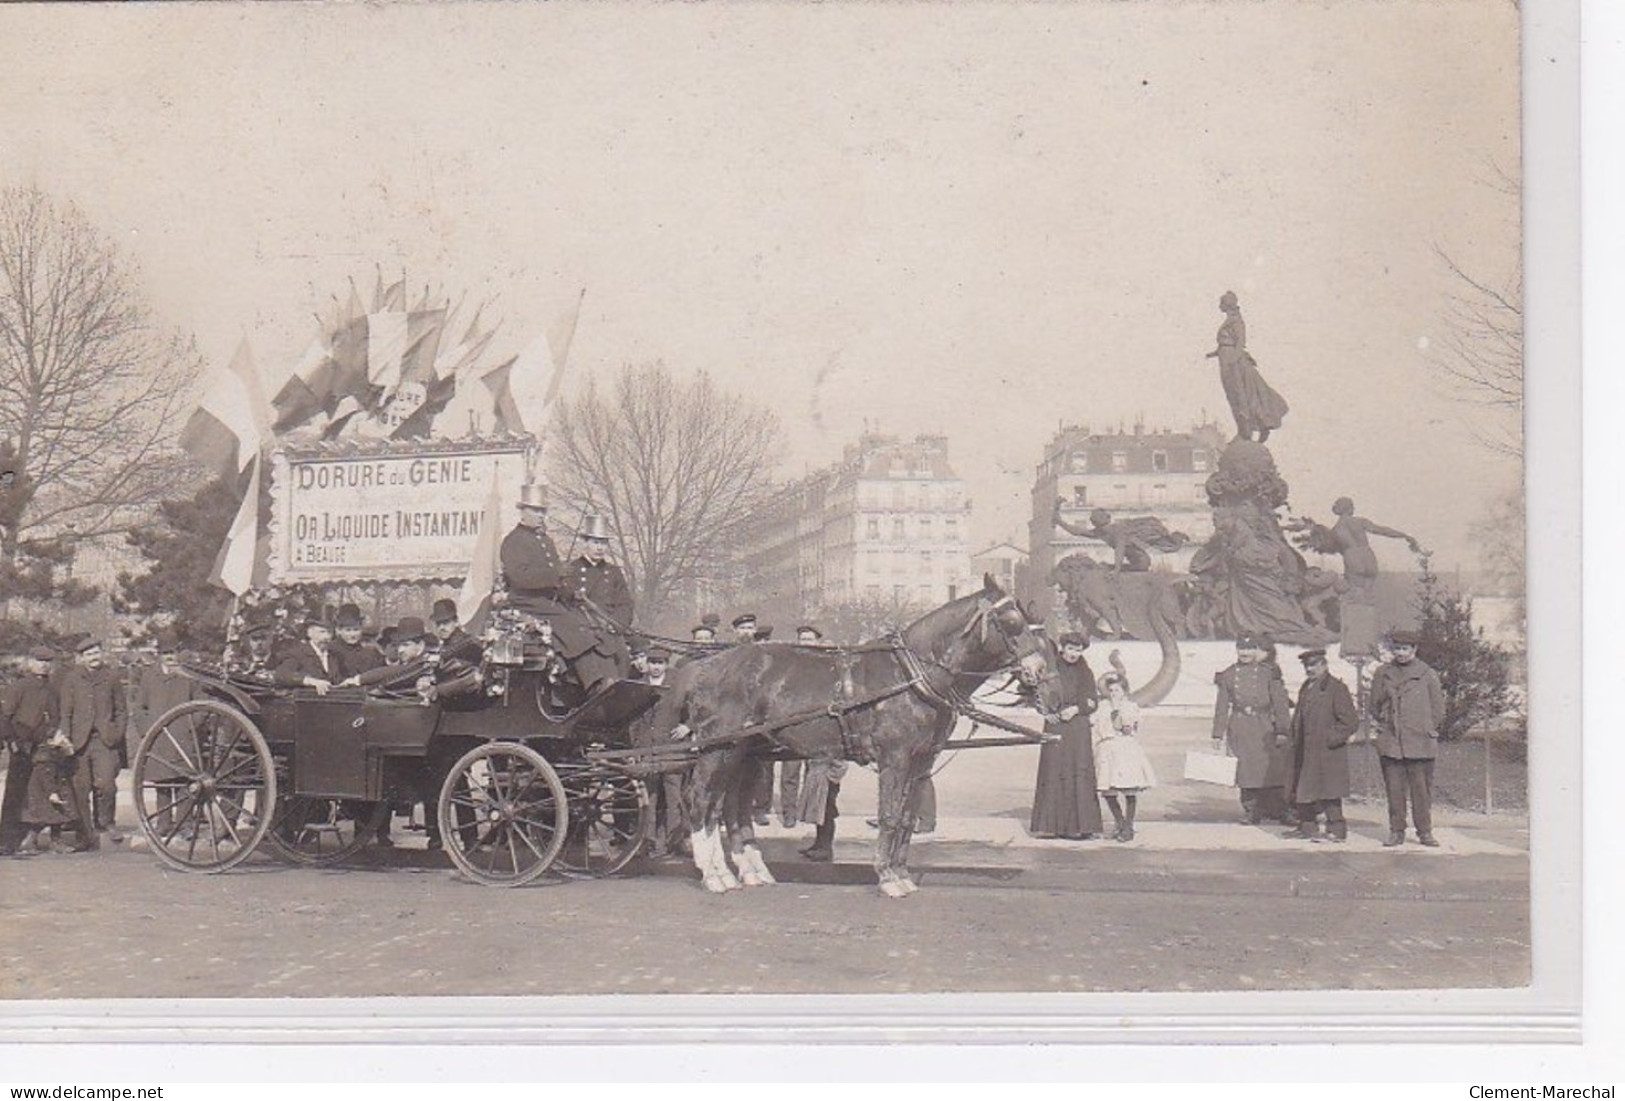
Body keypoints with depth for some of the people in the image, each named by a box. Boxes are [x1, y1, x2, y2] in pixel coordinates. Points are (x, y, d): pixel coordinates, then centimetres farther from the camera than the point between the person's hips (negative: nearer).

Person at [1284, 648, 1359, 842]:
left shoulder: (1336, 689, -9)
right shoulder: (1306, 689, 16)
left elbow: (1351, 722, -12)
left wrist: (1331, 739, -15)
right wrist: (1296, 742, 14)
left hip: (1327, 753, -8)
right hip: (1305, 752, 8)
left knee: (1328, 791, -6)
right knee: (1302, 790, 11)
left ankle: (1336, 829, 2)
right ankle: (1307, 827, 22)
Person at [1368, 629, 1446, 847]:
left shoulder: (1427, 674, 3)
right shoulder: (1383, 673, 8)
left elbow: (1438, 707, 10)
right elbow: (1375, 703, 19)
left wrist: (1429, 729, 9)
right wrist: (1379, 724, 12)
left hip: (1420, 741, -1)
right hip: (1390, 742, 2)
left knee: (1421, 789, 0)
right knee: (1394, 789, 1)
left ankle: (1425, 832, 8)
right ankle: (1396, 831, 8)